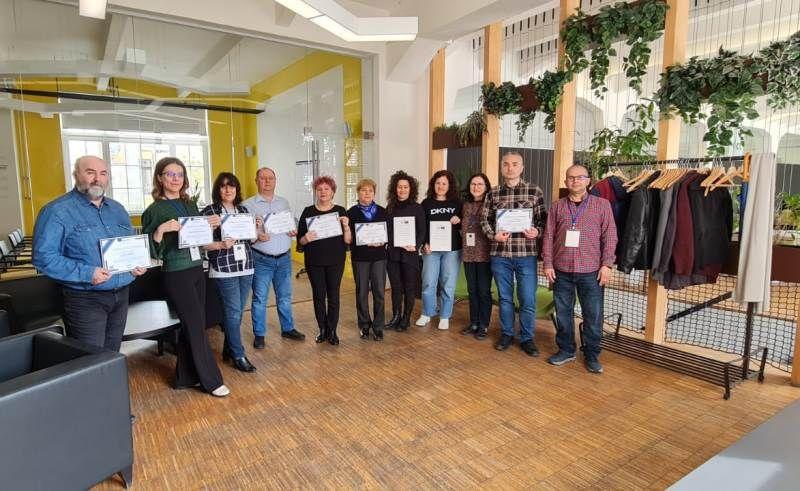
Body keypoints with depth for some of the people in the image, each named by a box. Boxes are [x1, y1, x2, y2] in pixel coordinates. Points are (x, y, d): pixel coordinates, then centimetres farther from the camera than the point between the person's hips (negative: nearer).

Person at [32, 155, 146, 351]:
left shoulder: (117, 209, 13)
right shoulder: (57, 211, -9)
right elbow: (43, 257, -16)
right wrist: (86, 273, -24)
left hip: (121, 296, 6)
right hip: (85, 299, -6)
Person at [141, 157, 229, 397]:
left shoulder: (190, 204, 10)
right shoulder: (154, 210, -8)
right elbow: (149, 249, -10)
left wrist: (211, 224, 2)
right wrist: (161, 230, -25)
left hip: (197, 270, 7)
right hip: (176, 275, -6)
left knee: (190, 326, 14)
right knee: (197, 327, -1)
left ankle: (185, 377, 28)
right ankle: (211, 380, 11)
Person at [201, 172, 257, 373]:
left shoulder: (243, 210, 12)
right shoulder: (209, 211, -5)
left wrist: (256, 228, 2)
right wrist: (222, 245, -22)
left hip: (245, 267, 6)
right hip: (224, 269, -5)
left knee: (237, 311, 12)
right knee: (233, 312, -3)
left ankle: (229, 349, 28)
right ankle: (238, 356, 8)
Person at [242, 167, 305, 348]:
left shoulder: (284, 203, 12)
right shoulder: (248, 205, -3)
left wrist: (294, 232, -4)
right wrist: (256, 237, -24)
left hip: (284, 258, 4)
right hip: (261, 260, -4)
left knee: (285, 297, 14)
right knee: (260, 299, 4)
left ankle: (288, 329, 28)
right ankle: (259, 335, 17)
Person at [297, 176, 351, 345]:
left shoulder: (340, 211, 1)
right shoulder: (308, 212, 2)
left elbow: (348, 240, -2)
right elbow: (300, 240, 2)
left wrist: (346, 226, -19)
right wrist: (306, 239, -19)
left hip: (335, 261, -1)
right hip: (314, 261, 1)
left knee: (333, 295, 3)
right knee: (318, 296, 6)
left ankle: (332, 331, 15)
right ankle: (322, 329, 21)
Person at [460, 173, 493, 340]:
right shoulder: (466, 205, 11)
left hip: (484, 253, -5)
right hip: (468, 253, 5)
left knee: (484, 291, 2)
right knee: (472, 290, 13)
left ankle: (483, 326, 14)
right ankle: (474, 323, 24)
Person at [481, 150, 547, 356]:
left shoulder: (534, 191, 2)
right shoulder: (493, 193, 7)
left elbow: (543, 219, 5)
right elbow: (485, 219, 8)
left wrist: (537, 231, -14)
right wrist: (493, 235, -9)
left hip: (526, 253, -1)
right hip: (500, 253, 2)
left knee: (528, 299, 4)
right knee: (504, 297, 13)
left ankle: (527, 338, 21)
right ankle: (506, 334, 29)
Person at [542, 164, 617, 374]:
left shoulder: (602, 205, 3)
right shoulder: (557, 207, 7)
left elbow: (610, 236, 0)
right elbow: (549, 236, 7)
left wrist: (606, 264, -7)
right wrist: (548, 263, 0)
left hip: (591, 271, -2)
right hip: (562, 270, 2)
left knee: (593, 315, 5)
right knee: (563, 313, 11)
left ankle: (592, 355, 22)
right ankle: (566, 350, 27)